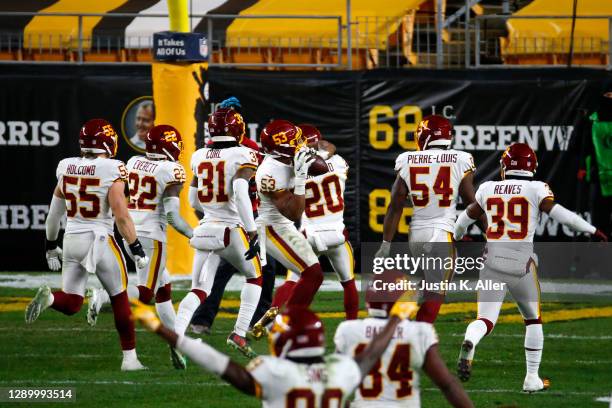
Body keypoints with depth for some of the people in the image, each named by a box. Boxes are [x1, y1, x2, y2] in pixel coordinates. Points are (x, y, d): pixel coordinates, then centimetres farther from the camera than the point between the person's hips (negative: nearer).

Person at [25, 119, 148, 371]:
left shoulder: (67, 168, 4)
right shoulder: (111, 172, -13)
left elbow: (54, 214, 13)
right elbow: (121, 217, -15)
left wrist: (51, 246, 26)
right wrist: (136, 249, -7)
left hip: (71, 240, 4)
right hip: (100, 240, -4)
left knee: (71, 305, 9)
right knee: (120, 299, 13)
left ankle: (49, 298, -24)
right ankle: (130, 358, 17)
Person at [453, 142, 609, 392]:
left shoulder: (488, 190, 8)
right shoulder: (535, 190, -2)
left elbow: (466, 217, 24)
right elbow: (557, 212, -14)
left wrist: (456, 237, 44)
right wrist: (593, 231, -7)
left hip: (492, 262, 1)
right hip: (522, 263, -1)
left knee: (486, 321, -1)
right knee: (533, 320, 19)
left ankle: (469, 343, -36)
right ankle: (532, 379, 19)